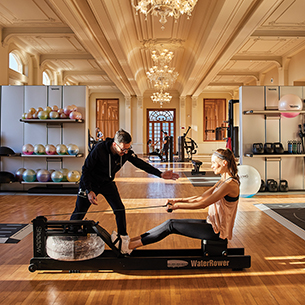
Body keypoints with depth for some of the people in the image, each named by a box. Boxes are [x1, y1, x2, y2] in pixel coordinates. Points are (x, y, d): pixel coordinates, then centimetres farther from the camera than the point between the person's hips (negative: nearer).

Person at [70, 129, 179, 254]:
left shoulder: (127, 152, -20)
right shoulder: (99, 149, -32)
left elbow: (140, 163, -12)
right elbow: (85, 170, -22)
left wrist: (160, 174, -20)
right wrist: (89, 191, -27)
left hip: (107, 183, 4)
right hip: (90, 183, -3)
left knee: (120, 209, -3)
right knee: (79, 213, 2)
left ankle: (123, 239, 15)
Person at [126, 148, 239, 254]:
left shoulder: (230, 184, -21)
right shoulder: (223, 181, 10)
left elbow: (203, 204, -24)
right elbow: (201, 197, 9)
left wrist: (177, 205, -17)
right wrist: (178, 200, 0)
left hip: (217, 231, -8)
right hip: (212, 223, 8)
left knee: (172, 225, -11)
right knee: (171, 222, -1)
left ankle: (132, 245, -3)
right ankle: (133, 240, 2)